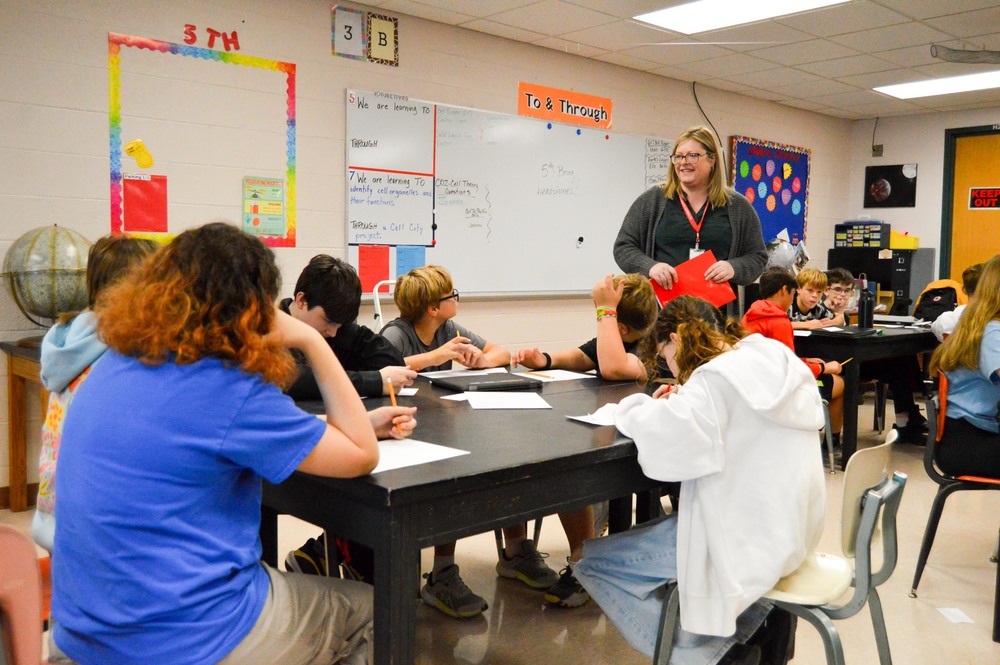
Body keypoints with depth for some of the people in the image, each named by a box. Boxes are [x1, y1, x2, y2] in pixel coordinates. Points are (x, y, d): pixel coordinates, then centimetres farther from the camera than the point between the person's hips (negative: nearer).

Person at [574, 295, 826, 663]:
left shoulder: (717, 378, -20)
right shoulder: (776, 358, 5)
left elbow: (661, 442, -30)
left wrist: (640, 409, -10)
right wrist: (682, 404, 8)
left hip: (747, 539, -9)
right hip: (790, 526, 9)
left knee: (592, 561, -2)